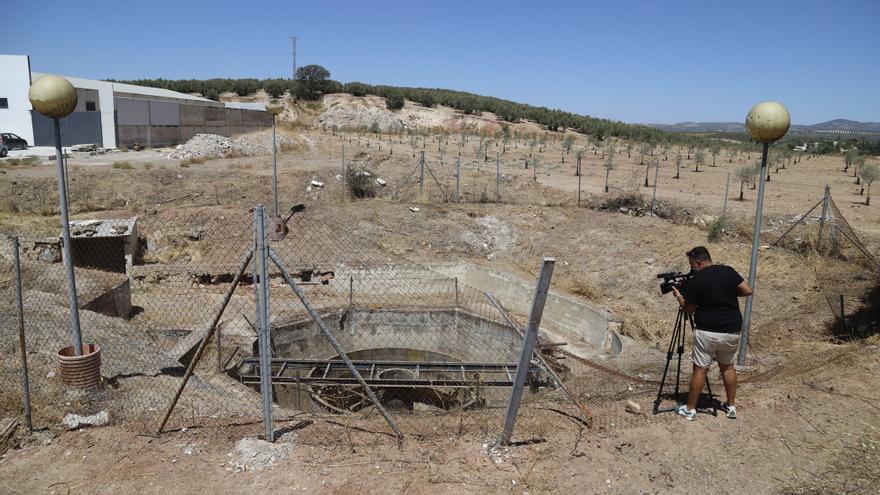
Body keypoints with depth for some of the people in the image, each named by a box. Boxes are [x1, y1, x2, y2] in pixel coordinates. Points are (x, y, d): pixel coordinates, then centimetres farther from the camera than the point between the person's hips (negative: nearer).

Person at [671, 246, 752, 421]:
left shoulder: (695, 281, -10)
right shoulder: (728, 272, 1)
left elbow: (689, 309, -3)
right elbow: (747, 290, 3)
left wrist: (680, 297, 15)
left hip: (708, 332, -5)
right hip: (732, 331, 5)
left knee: (700, 369, 3)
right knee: (728, 366, 21)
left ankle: (690, 409, 10)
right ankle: (731, 407, 27)